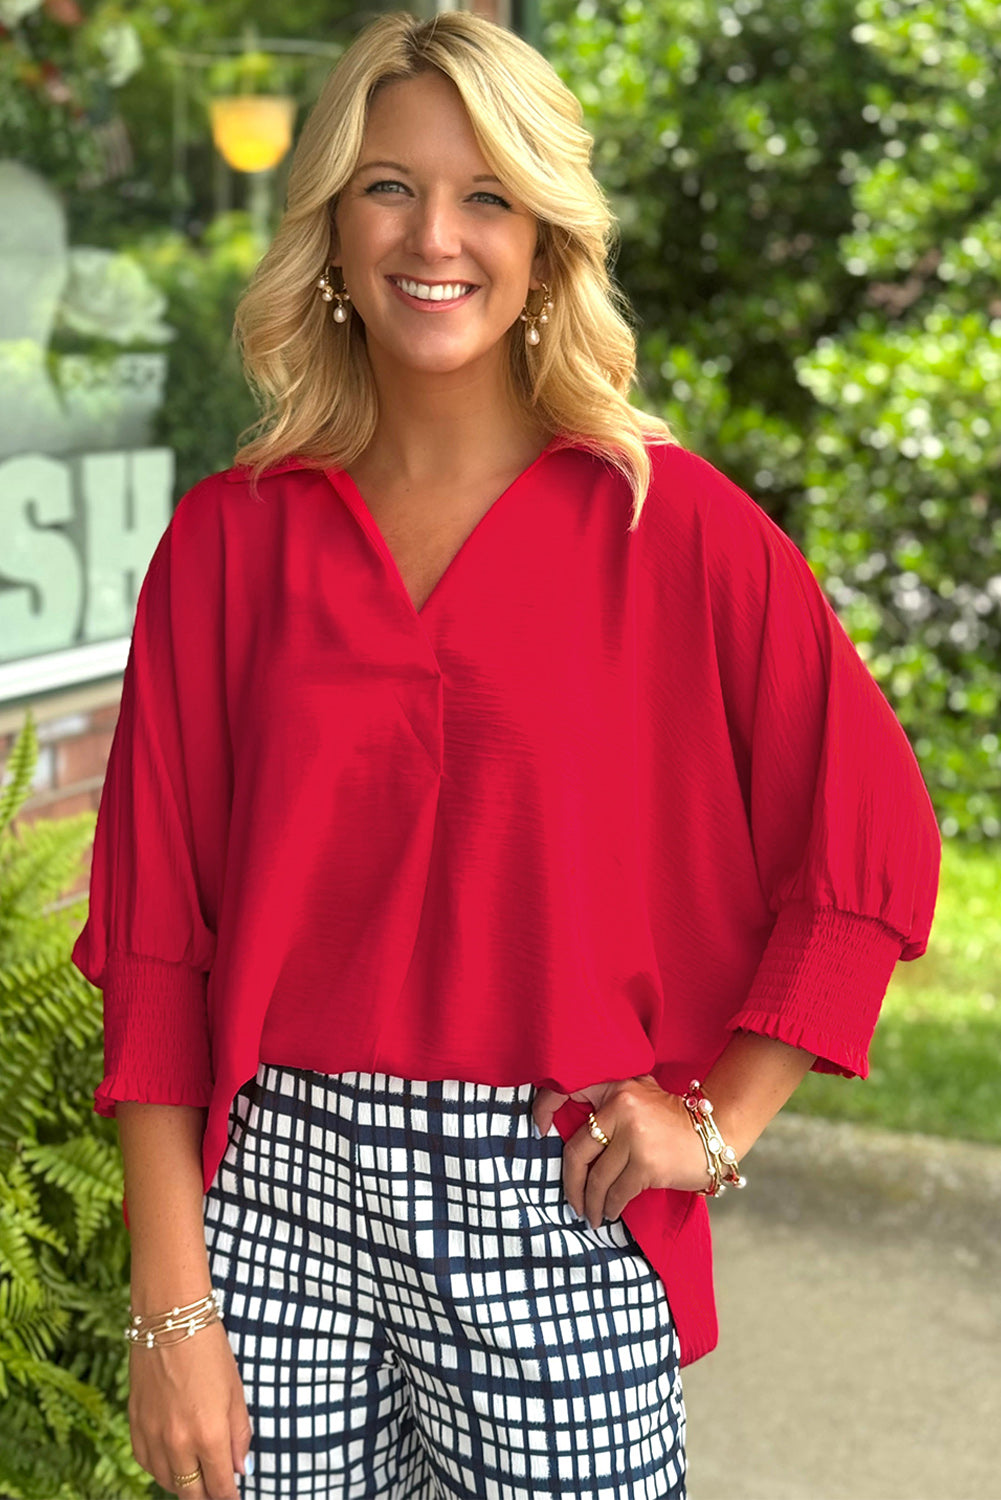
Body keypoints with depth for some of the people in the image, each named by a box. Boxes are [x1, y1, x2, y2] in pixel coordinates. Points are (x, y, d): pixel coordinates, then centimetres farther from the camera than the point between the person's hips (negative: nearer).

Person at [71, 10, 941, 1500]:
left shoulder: (668, 520, -3)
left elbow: (874, 840, 0)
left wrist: (722, 1121, -3)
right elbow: (155, 933, 0)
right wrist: (170, 1305, -4)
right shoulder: (229, 539, 1)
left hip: (555, 1219, -1)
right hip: (279, 1198, 1)